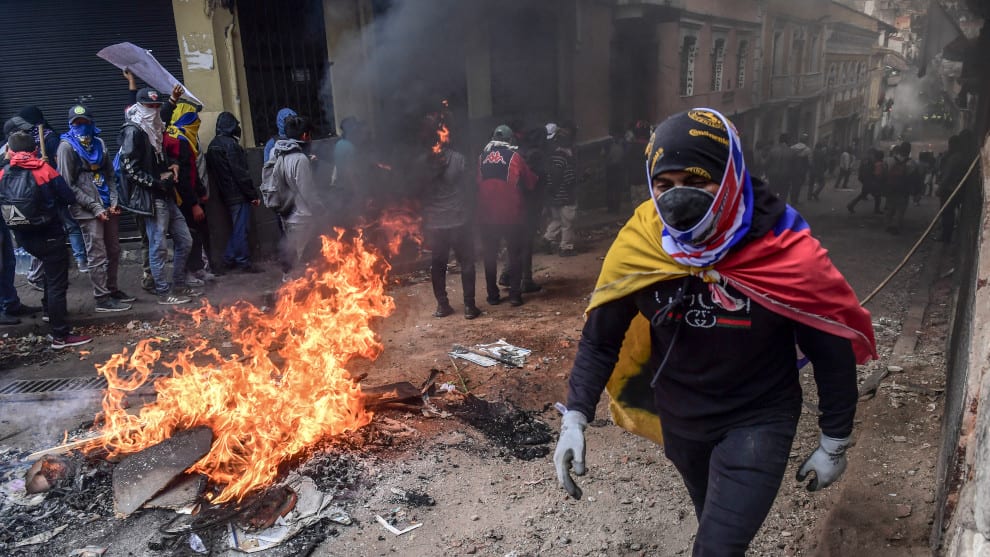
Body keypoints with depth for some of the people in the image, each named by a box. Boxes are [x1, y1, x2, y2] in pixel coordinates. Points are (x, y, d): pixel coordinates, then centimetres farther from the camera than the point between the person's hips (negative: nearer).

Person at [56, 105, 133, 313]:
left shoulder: (98, 143, 12)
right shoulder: (67, 147, -5)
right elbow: (68, 185, -8)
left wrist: (114, 199, 2)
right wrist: (95, 207, -13)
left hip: (108, 207, 6)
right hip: (88, 210, -6)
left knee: (114, 251, 13)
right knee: (98, 255, -3)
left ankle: (112, 289, 27)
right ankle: (102, 298, 5)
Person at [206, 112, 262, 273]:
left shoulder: (213, 145, 13)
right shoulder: (230, 144, -15)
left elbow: (212, 172, 17)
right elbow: (240, 173, -18)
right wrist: (253, 194, -13)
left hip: (226, 194, 9)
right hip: (238, 194, -9)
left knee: (236, 228, 18)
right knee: (241, 228, -3)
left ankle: (229, 259, 20)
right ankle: (243, 262, 2)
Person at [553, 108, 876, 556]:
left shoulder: (784, 253, -25)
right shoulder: (637, 245, -19)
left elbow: (833, 351, -11)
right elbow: (600, 338, -7)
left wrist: (834, 443, -4)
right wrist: (574, 419, -16)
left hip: (758, 421, -3)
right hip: (680, 421, 3)